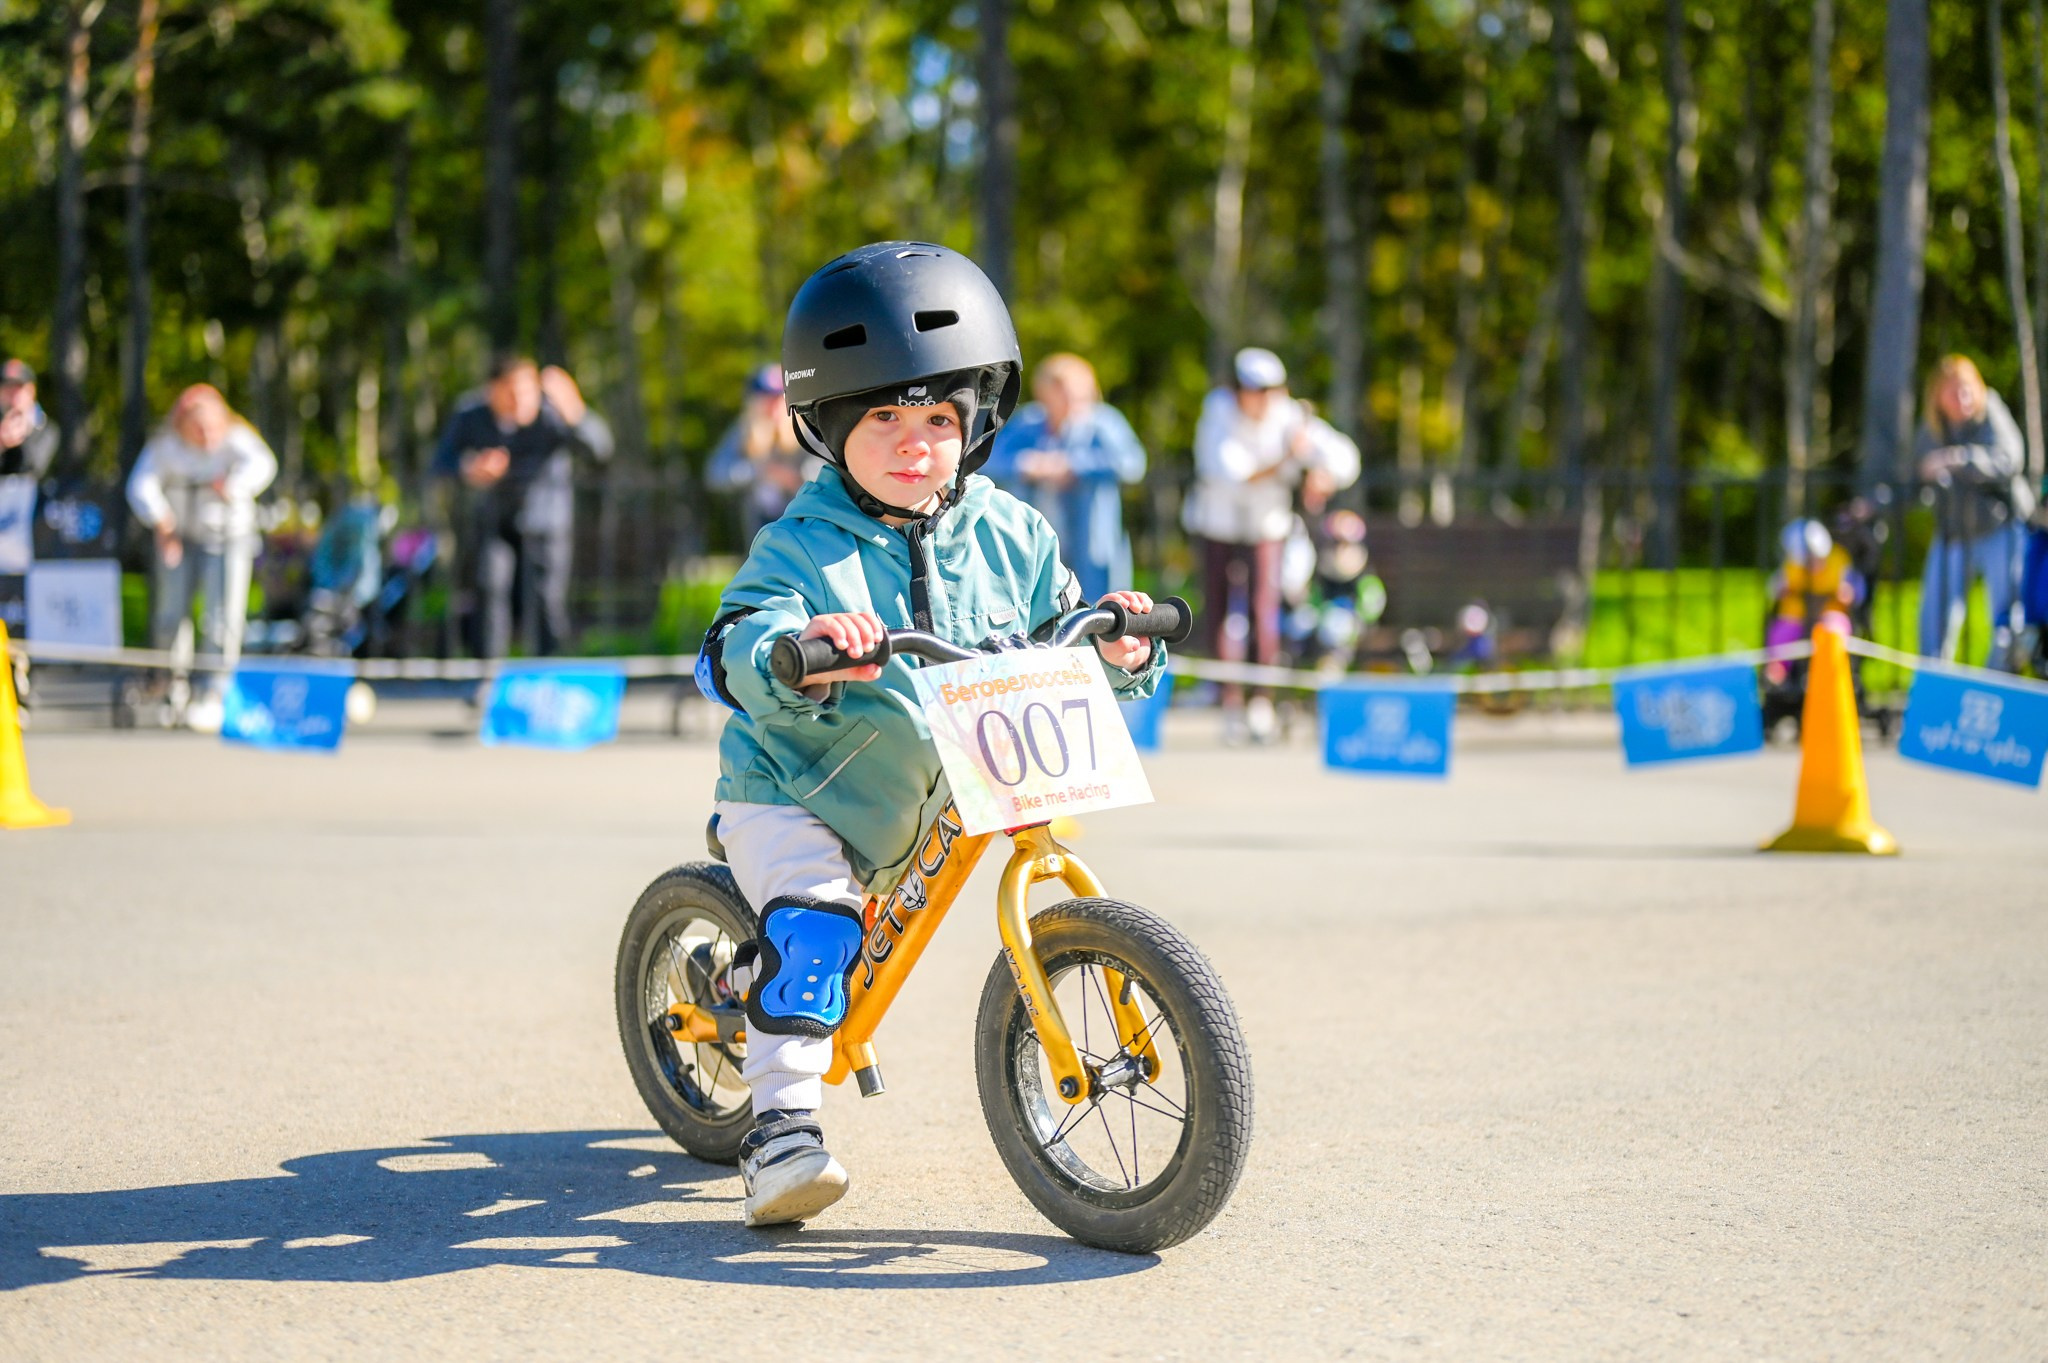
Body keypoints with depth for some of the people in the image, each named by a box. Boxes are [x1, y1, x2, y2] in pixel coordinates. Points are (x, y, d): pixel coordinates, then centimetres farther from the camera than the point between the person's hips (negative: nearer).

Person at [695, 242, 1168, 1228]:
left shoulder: (1007, 536, -2)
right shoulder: (802, 547, -15)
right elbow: (737, 652, -29)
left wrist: (1116, 651, -23)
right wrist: (800, 652, -52)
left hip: (932, 810, 5)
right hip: (796, 796, -5)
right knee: (813, 922, -27)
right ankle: (781, 1125, -23)